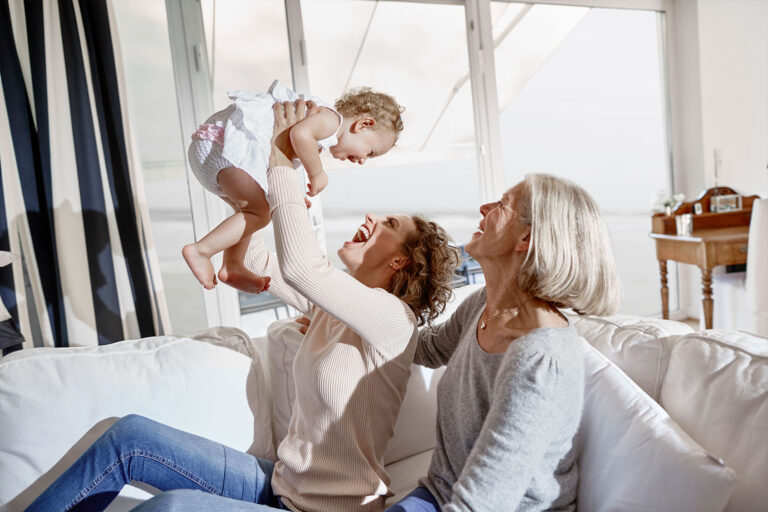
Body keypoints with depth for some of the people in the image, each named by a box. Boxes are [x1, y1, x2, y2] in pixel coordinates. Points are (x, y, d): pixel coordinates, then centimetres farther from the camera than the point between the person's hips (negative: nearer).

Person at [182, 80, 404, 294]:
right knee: (261, 212, -11)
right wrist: (317, 174, -16)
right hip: (226, 143, -11)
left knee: (247, 209, 19)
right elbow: (300, 133, -29)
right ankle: (201, 250, -10)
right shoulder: (331, 118, -9)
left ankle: (232, 266, 20)